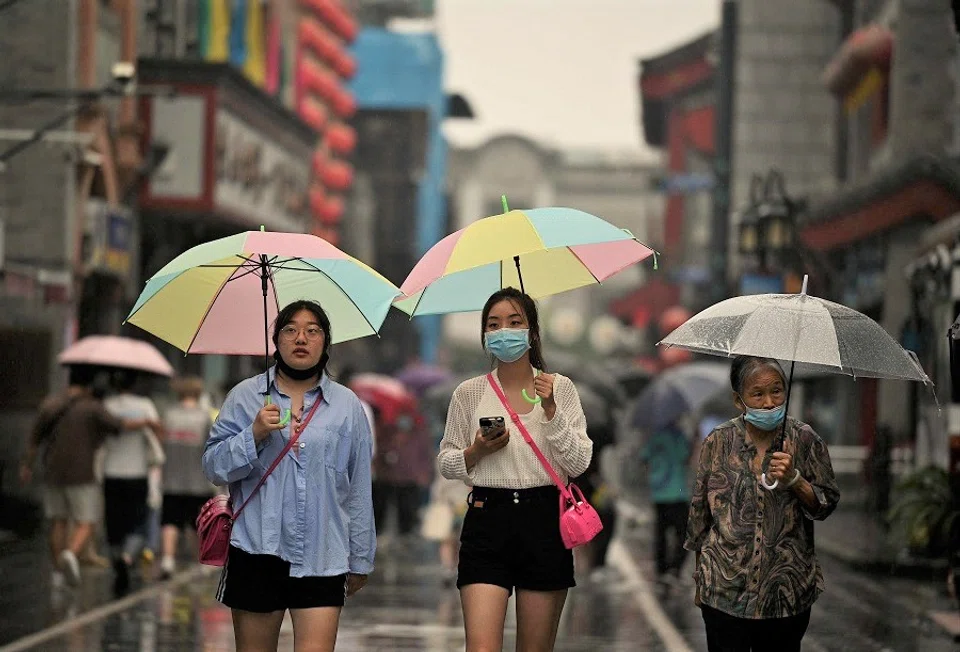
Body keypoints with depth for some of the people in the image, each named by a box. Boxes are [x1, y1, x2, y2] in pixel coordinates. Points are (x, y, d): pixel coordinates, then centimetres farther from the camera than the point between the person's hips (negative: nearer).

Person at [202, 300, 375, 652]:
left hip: (322, 555, 0)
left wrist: (360, 560, 13)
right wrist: (254, 435, -12)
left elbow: (359, 490, 11)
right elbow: (213, 467, 4)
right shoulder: (244, 396, 8)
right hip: (257, 550, 0)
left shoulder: (347, 405, 9)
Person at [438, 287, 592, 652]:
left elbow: (579, 464, -1)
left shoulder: (560, 388, 5)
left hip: (543, 519, 1)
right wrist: (477, 452, -7)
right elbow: (446, 464, 13)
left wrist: (550, 410, -12)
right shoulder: (469, 394, 7)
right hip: (488, 517, -1)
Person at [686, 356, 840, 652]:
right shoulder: (719, 442, -1)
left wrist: (793, 480, -18)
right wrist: (700, 583, 11)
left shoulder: (804, 439, -1)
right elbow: (699, 512, 7)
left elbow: (826, 506, 1)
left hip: (787, 593, 1)